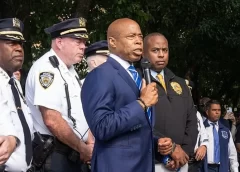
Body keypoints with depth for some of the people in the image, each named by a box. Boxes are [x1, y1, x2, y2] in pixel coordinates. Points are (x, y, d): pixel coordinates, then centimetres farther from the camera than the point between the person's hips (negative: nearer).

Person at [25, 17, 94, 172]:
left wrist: (90, 142, 3)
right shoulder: (46, 69, -16)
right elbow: (52, 120, -23)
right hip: (55, 156, -9)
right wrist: (83, 149, -14)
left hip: (74, 153, 9)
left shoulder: (70, 70, 12)